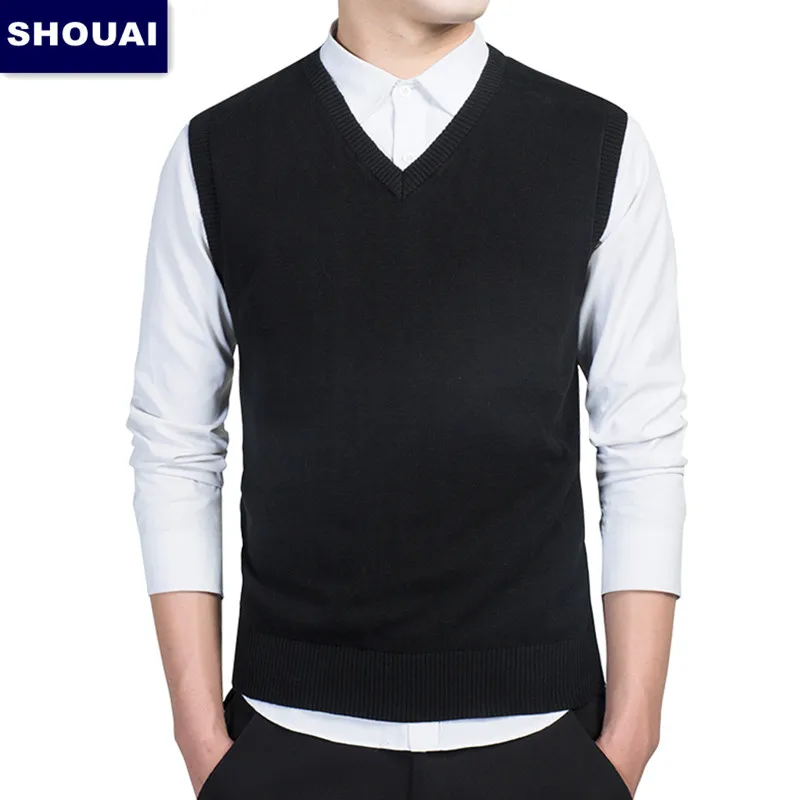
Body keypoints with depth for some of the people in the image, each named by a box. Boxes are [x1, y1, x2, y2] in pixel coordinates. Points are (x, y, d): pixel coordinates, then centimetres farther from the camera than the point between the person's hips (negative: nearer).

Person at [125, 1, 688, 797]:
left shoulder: (602, 150, -3)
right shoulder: (217, 154, -3)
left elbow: (643, 453, -2)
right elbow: (174, 451, 0)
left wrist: (629, 734, -4)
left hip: (536, 731, 0)